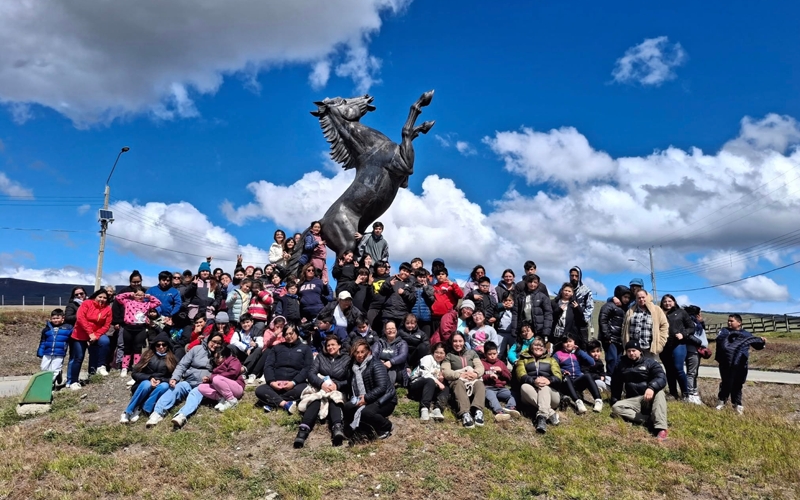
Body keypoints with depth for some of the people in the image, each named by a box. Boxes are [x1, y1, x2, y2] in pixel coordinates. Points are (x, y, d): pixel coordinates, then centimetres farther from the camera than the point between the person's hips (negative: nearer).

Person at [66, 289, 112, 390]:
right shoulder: (86, 303, -11)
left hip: (96, 335, 3)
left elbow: (106, 325, -6)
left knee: (105, 341, -23)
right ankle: (72, 382, 11)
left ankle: (100, 366, -5)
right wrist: (90, 333, -25)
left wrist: (96, 335, -20)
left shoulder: (108, 309, -5)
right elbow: (80, 318, -21)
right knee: (77, 358, -1)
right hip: (80, 335, -3)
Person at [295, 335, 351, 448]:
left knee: (334, 400, -36)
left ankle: (337, 428, -65)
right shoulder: (320, 356, 17)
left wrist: (337, 385, -16)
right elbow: (311, 373, 2)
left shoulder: (347, 359, 12)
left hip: (337, 390, 0)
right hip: (319, 387, 0)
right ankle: (303, 430, -59)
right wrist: (321, 383, -17)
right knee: (316, 400, -35)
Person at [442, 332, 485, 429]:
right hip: (457, 381, -2)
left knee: (479, 384, -35)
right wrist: (460, 375, -19)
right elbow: (445, 372, 0)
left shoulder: (472, 353, 26)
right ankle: (465, 414, -60)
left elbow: (480, 367, 10)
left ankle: (478, 411, -58)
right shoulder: (448, 356, 18)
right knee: (459, 384, -39)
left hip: (473, 380, 2)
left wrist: (475, 374, -16)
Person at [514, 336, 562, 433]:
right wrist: (533, 381, -24)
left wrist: (549, 380, -22)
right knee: (524, 386, -33)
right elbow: (521, 375, 0)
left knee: (544, 387, -33)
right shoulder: (523, 359, 21)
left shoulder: (551, 360, 24)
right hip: (530, 398, 0)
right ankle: (551, 413, -39)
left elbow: (558, 377, 4)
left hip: (550, 394, 0)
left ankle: (542, 416, -53)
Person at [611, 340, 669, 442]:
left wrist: (651, 387, -36)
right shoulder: (622, 365, 11)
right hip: (633, 401, 3)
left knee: (659, 392, -35)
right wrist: (614, 401, 10)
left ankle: (661, 428, -47)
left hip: (650, 399, -2)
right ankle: (648, 419, -34)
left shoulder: (650, 362, 1)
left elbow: (662, 378, -16)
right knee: (616, 408, -25)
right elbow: (615, 384, 20)